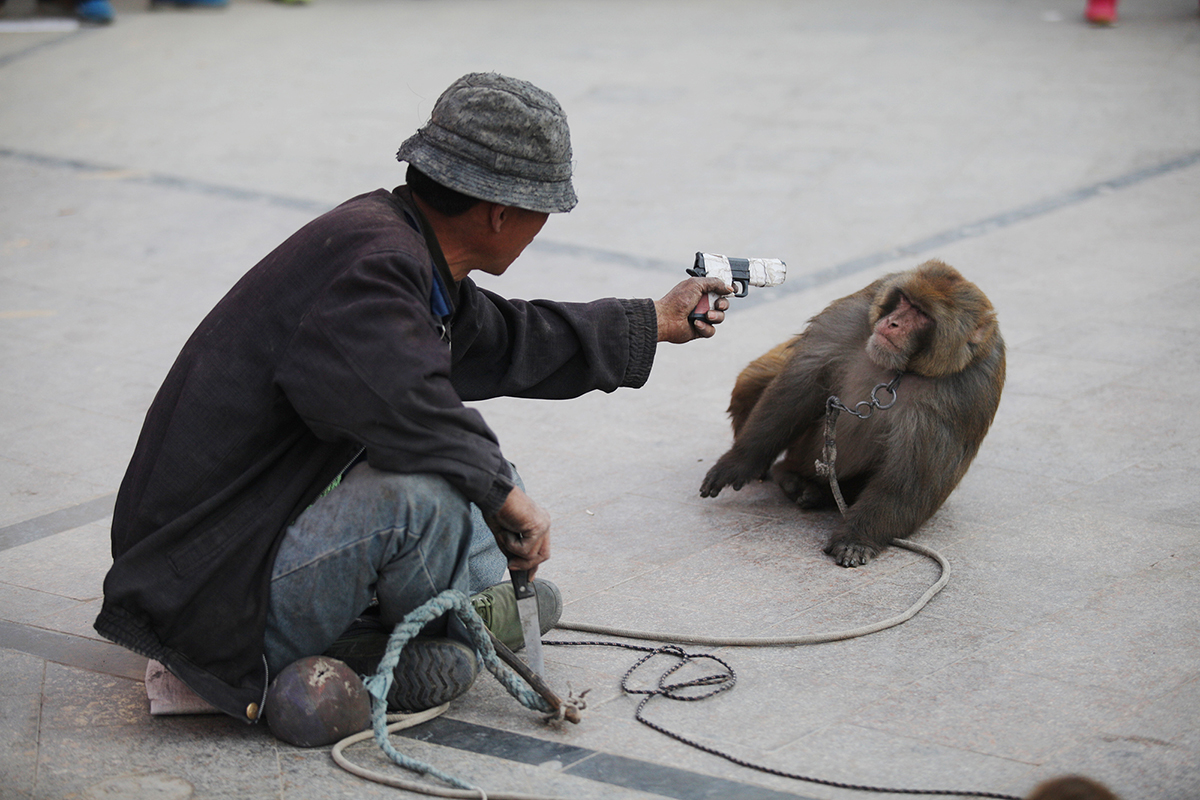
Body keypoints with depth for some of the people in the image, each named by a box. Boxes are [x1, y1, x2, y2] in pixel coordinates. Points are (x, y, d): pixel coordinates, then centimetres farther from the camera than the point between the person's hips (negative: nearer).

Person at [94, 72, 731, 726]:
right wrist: (507, 495, -24)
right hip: (215, 595, -10)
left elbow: (506, 341, 22)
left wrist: (658, 322, 32)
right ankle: (456, 628, -1)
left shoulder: (398, 247, 6)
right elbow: (398, 400, -39)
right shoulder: (372, 258, -23)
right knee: (425, 489, -29)